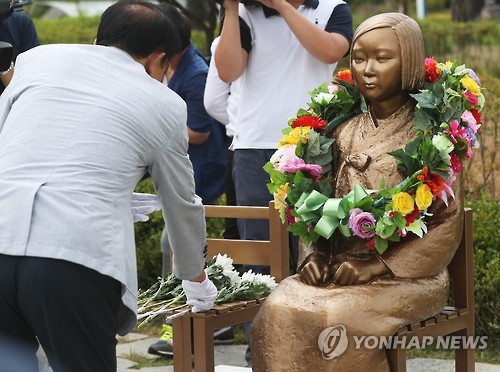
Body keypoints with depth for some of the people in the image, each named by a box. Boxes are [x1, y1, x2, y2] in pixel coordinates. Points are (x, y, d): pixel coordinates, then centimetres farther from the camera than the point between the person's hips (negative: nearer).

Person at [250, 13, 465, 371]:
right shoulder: (344, 129, 12)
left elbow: (448, 225, -5)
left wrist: (378, 266, -13)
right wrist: (314, 254, -2)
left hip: (405, 276, -4)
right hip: (336, 267, 4)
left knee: (336, 319, -34)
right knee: (279, 312, -26)